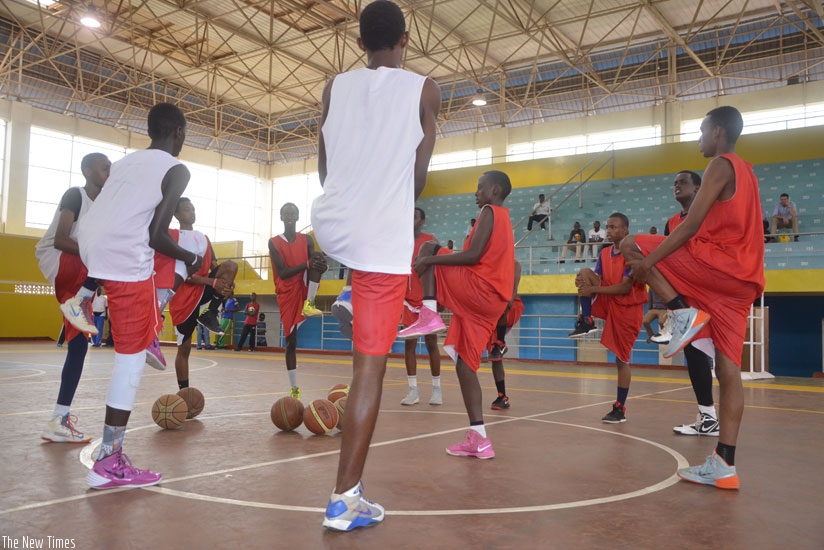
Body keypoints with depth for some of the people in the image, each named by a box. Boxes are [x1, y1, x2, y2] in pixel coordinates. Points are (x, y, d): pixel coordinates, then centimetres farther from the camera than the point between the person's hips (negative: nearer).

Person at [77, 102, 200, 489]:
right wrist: (191, 259, 10)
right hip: (125, 258, -7)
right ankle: (109, 463, 2)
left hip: (88, 245, 7)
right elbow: (156, 236, -7)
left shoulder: (125, 161, 22)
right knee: (132, 356, -1)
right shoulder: (176, 170, 1)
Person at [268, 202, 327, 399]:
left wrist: (320, 266, -25)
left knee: (316, 258, -25)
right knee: (290, 341, -1)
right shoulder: (274, 242, -2)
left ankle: (309, 304, -28)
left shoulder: (306, 240, 6)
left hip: (304, 290, 1)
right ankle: (294, 388, 8)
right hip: (287, 295, -1)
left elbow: (313, 263, 1)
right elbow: (282, 272, -13)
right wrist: (306, 264, -27)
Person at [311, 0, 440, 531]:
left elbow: (324, 169, 11)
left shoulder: (335, 87, 8)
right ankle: (346, 498, 1)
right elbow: (419, 177, 1)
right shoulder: (424, 89, 1)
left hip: (330, 226, 4)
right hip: (384, 240, -4)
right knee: (370, 369, -1)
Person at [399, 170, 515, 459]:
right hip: (492, 301, 9)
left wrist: (430, 259, -14)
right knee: (464, 363, 7)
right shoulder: (504, 219, 25)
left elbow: (473, 255, -17)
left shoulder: (489, 211, -4)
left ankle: (429, 316, -14)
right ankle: (478, 439, 3)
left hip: (477, 289, -9)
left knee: (428, 248, 1)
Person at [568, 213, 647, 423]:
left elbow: (625, 288, -22)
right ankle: (586, 321, -13)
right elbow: (597, 281, 3)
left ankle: (620, 408, 9)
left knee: (622, 359, -2)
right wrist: (584, 283, -21)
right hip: (607, 303, 6)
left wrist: (593, 290, -25)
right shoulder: (605, 253, 6)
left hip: (628, 308, -6)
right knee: (585, 272, -17)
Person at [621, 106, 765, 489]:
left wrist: (649, 260, -16)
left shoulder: (721, 165, -3)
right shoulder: (746, 171, 25)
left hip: (715, 263, -9)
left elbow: (692, 224, -14)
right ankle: (724, 465, 1)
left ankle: (685, 314, -10)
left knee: (632, 247, 1)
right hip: (743, 278, 9)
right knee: (728, 369, 3)